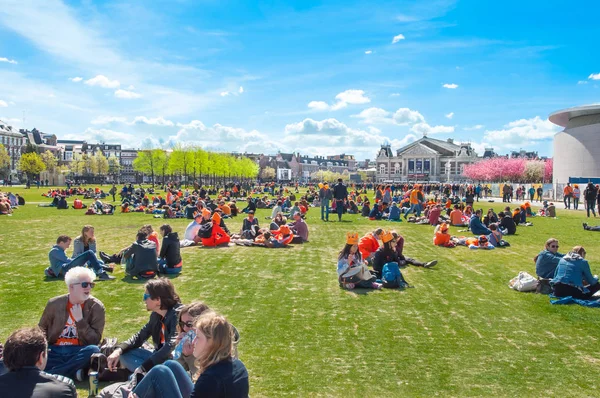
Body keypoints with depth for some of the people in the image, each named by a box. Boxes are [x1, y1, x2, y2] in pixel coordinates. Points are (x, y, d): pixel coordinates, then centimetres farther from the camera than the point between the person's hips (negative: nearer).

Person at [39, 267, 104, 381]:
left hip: (79, 352, -2)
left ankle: (50, 373, -27)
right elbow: (42, 329, 16)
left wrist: (80, 320, -17)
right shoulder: (54, 303, 4)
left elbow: (95, 340, -7)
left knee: (93, 350, -34)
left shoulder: (96, 307, -3)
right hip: (54, 351, 2)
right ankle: (74, 372, -26)